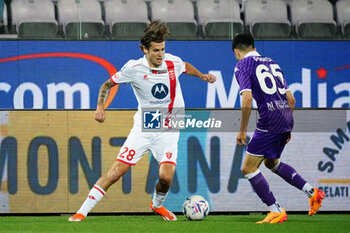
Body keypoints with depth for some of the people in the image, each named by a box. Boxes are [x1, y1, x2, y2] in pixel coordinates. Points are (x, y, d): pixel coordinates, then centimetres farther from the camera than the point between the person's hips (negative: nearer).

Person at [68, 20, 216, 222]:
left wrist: (202, 75, 6)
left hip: (168, 130, 1)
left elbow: (186, 67, 22)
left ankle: (158, 205, 17)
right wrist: (101, 107, -12)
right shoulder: (134, 68, -10)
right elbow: (107, 85, 3)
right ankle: (82, 212, -2)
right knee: (116, 172, -11)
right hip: (143, 128, -1)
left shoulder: (173, 62, -4)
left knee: (166, 177, -18)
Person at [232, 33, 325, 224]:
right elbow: (290, 98, 19)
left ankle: (276, 211, -2)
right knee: (271, 162, 28)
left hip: (269, 120, -8)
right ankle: (311, 192, 20)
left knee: (248, 168, 3)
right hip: (286, 117, 8)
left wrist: (242, 130, -7)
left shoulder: (242, 65, -1)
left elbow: (247, 99, -15)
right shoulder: (271, 63, 21)